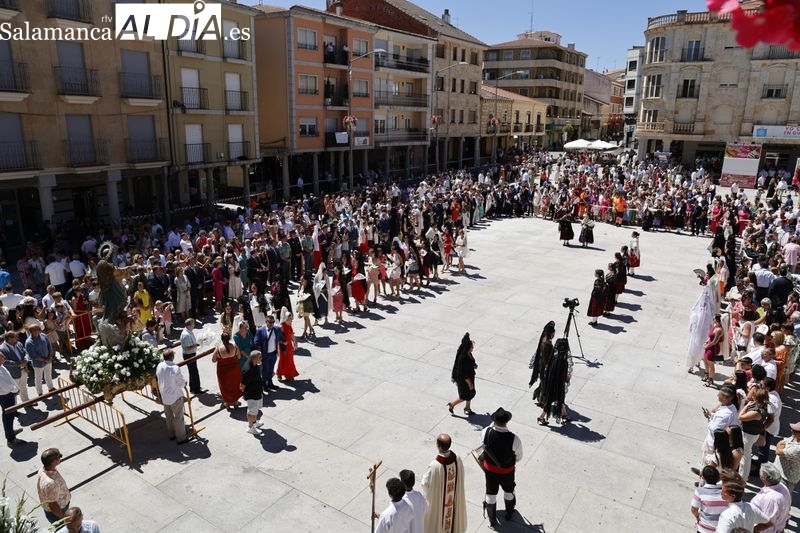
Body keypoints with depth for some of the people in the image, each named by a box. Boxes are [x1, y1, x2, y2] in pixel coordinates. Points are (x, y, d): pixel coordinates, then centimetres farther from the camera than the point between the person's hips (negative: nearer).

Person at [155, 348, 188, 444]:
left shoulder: (159, 366, -8)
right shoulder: (175, 368, -28)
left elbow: (158, 379, 8)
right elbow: (181, 383, -21)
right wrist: (185, 383, 1)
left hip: (164, 396, 6)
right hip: (175, 397, -6)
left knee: (168, 417, 23)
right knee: (178, 418, 9)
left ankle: (172, 434, 39)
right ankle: (181, 438, 20)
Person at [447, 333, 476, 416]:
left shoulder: (468, 353, -8)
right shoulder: (463, 358, -34)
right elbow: (464, 373, -28)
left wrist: (474, 365, -7)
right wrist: (469, 383, -19)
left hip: (469, 377, 9)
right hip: (464, 380, -9)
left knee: (470, 394, 24)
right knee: (465, 396, 11)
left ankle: (467, 409, 44)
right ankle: (451, 404, 31)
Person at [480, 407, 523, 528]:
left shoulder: (486, 432, -29)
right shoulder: (514, 439, -34)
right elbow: (519, 458, -14)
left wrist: (493, 424, -4)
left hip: (489, 469, 1)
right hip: (506, 472, -1)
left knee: (491, 493, 24)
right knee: (508, 491, 29)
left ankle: (492, 520, 44)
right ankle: (509, 513, 56)